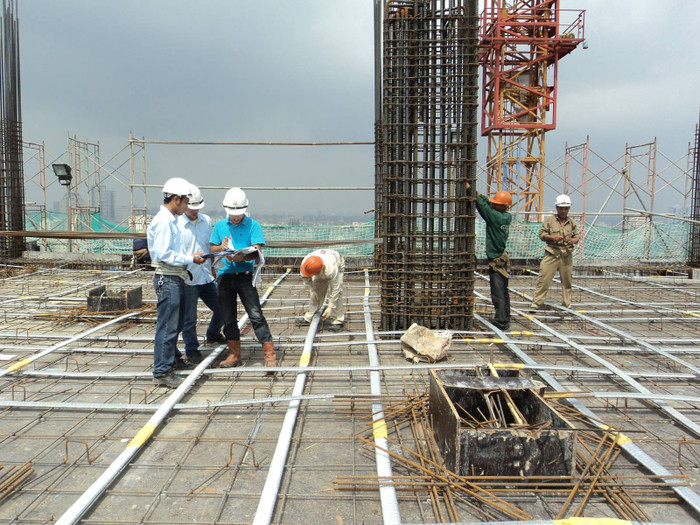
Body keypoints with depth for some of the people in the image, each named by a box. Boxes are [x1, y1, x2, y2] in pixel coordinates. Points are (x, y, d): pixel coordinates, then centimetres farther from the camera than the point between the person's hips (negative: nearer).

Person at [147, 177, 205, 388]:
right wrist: (190, 259, -17)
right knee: (167, 326, -4)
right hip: (167, 279, -10)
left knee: (175, 323, 21)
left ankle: (170, 358, 36)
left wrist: (190, 256, 8)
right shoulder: (163, 221, -15)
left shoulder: (171, 220, 17)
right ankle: (162, 372, 4)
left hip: (176, 278, 10)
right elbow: (163, 254, -22)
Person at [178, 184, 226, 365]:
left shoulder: (206, 220, 9)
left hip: (206, 277, 5)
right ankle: (192, 350, 20)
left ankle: (213, 335, 39)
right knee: (189, 318, 4)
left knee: (221, 309, 13)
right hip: (188, 280, -5)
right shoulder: (176, 224, -7)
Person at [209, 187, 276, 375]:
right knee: (228, 319, 10)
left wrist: (241, 257, -29)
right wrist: (221, 247, -11)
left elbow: (256, 250, -11)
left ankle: (269, 356, -6)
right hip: (224, 276, 4)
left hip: (245, 276, -4)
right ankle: (234, 355, 24)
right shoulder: (220, 226, 12)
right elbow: (212, 248, 12)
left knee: (256, 316, -10)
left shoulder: (253, 225, -1)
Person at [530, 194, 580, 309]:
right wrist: (552, 237, -16)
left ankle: (567, 303, 23)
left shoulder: (572, 223, 12)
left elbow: (577, 236, 15)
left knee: (566, 280, 9)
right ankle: (536, 302, 1)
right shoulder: (549, 220, 3)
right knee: (544, 278, -6)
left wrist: (573, 240, -9)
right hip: (552, 253, -3)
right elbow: (542, 234, 1)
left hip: (567, 255, 3)